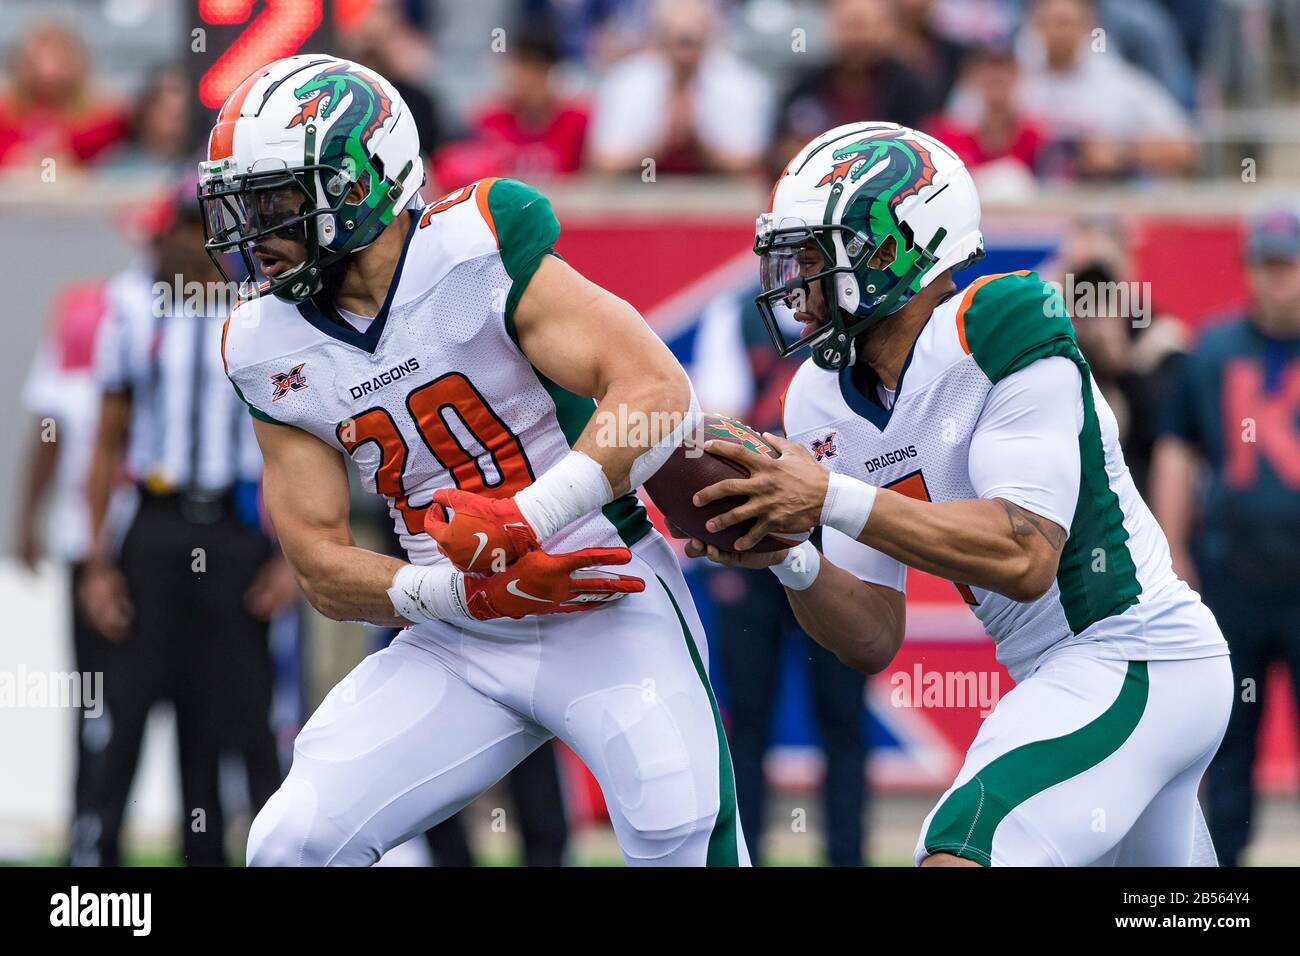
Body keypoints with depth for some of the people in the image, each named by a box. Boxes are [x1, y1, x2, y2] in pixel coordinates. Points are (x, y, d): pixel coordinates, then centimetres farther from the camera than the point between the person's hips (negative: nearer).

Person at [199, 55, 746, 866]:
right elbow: (323, 569, 1)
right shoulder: (271, 349, 0)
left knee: (685, 838, -21)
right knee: (294, 845, -6)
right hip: (457, 647, 5)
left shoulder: (476, 252, -16)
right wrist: (465, 590, -17)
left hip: (606, 609, -5)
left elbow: (661, 393, -23)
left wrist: (526, 519, -32)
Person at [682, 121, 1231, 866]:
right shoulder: (824, 405, 4)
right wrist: (788, 559, -16)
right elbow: (875, 640, 4)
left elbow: (1026, 558, -27)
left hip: (1134, 658, -9)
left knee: (961, 859, -22)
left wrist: (834, 500, -28)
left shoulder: (1001, 331, -18)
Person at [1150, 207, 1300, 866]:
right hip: (1230, 580, 2)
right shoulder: (1214, 350, 9)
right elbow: (1178, 450, 13)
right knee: (1227, 739, 6)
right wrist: (1173, 553, 7)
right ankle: (1222, 862, 11)